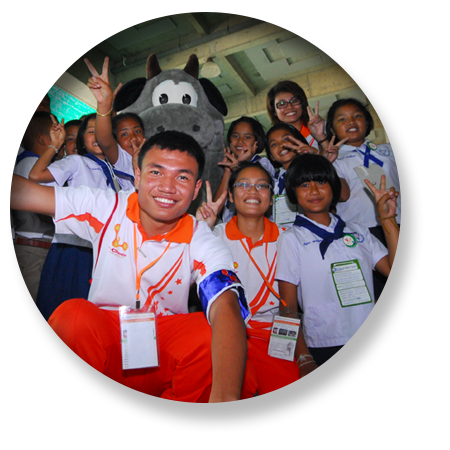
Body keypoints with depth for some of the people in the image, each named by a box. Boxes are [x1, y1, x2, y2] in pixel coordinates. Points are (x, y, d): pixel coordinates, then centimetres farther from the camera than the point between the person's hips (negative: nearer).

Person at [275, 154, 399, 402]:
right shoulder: (291, 239, -2)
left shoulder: (358, 232, 10)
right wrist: (302, 359, -9)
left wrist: (388, 219, -1)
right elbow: (288, 309, -4)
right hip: (326, 348, -4)